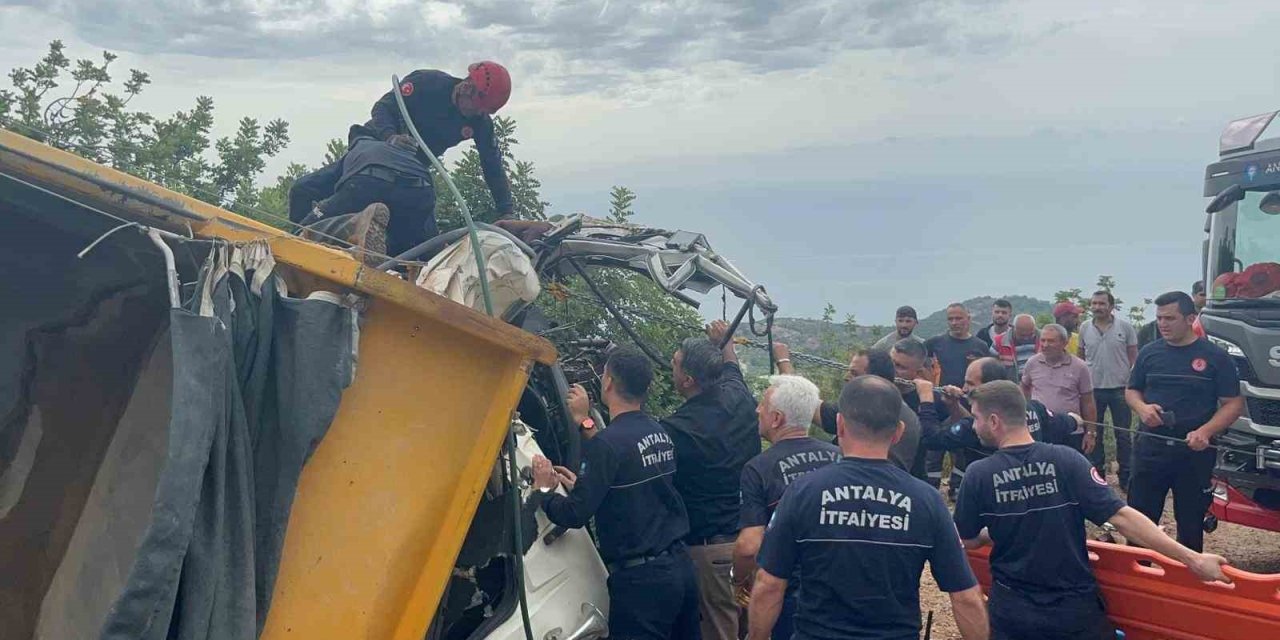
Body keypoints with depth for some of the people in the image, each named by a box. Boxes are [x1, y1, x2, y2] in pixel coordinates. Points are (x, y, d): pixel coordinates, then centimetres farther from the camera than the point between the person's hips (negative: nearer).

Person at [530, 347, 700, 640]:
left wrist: (543, 489, 2)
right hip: (679, 565, 8)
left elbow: (574, 516, -16)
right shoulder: (659, 433, 7)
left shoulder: (608, 442, -17)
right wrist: (582, 485, 24)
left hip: (640, 579, -8)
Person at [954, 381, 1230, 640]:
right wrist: (1193, 559, -12)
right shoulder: (1067, 460, -12)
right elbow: (1121, 517, -16)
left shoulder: (978, 475, -13)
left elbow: (970, 540, -2)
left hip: (1012, 611, -1)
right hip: (1075, 607, 1)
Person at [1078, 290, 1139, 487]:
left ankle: (1125, 476, 17)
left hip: (1119, 388, -2)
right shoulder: (1085, 329, 3)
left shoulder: (1125, 327, -4)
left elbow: (1133, 356, 1)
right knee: (1094, 434, 11)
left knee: (1124, 434, 7)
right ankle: (1097, 473, 22)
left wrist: (1131, 380, -4)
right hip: (1093, 389, 2)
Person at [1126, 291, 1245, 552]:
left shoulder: (1215, 356, -3)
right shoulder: (1149, 352, 6)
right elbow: (1132, 391, 16)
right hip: (1150, 448, 2)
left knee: (1191, 523, 12)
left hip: (1195, 452, -2)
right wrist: (1142, 407, -7)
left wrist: (1206, 431, -19)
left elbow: (1234, 403, -3)